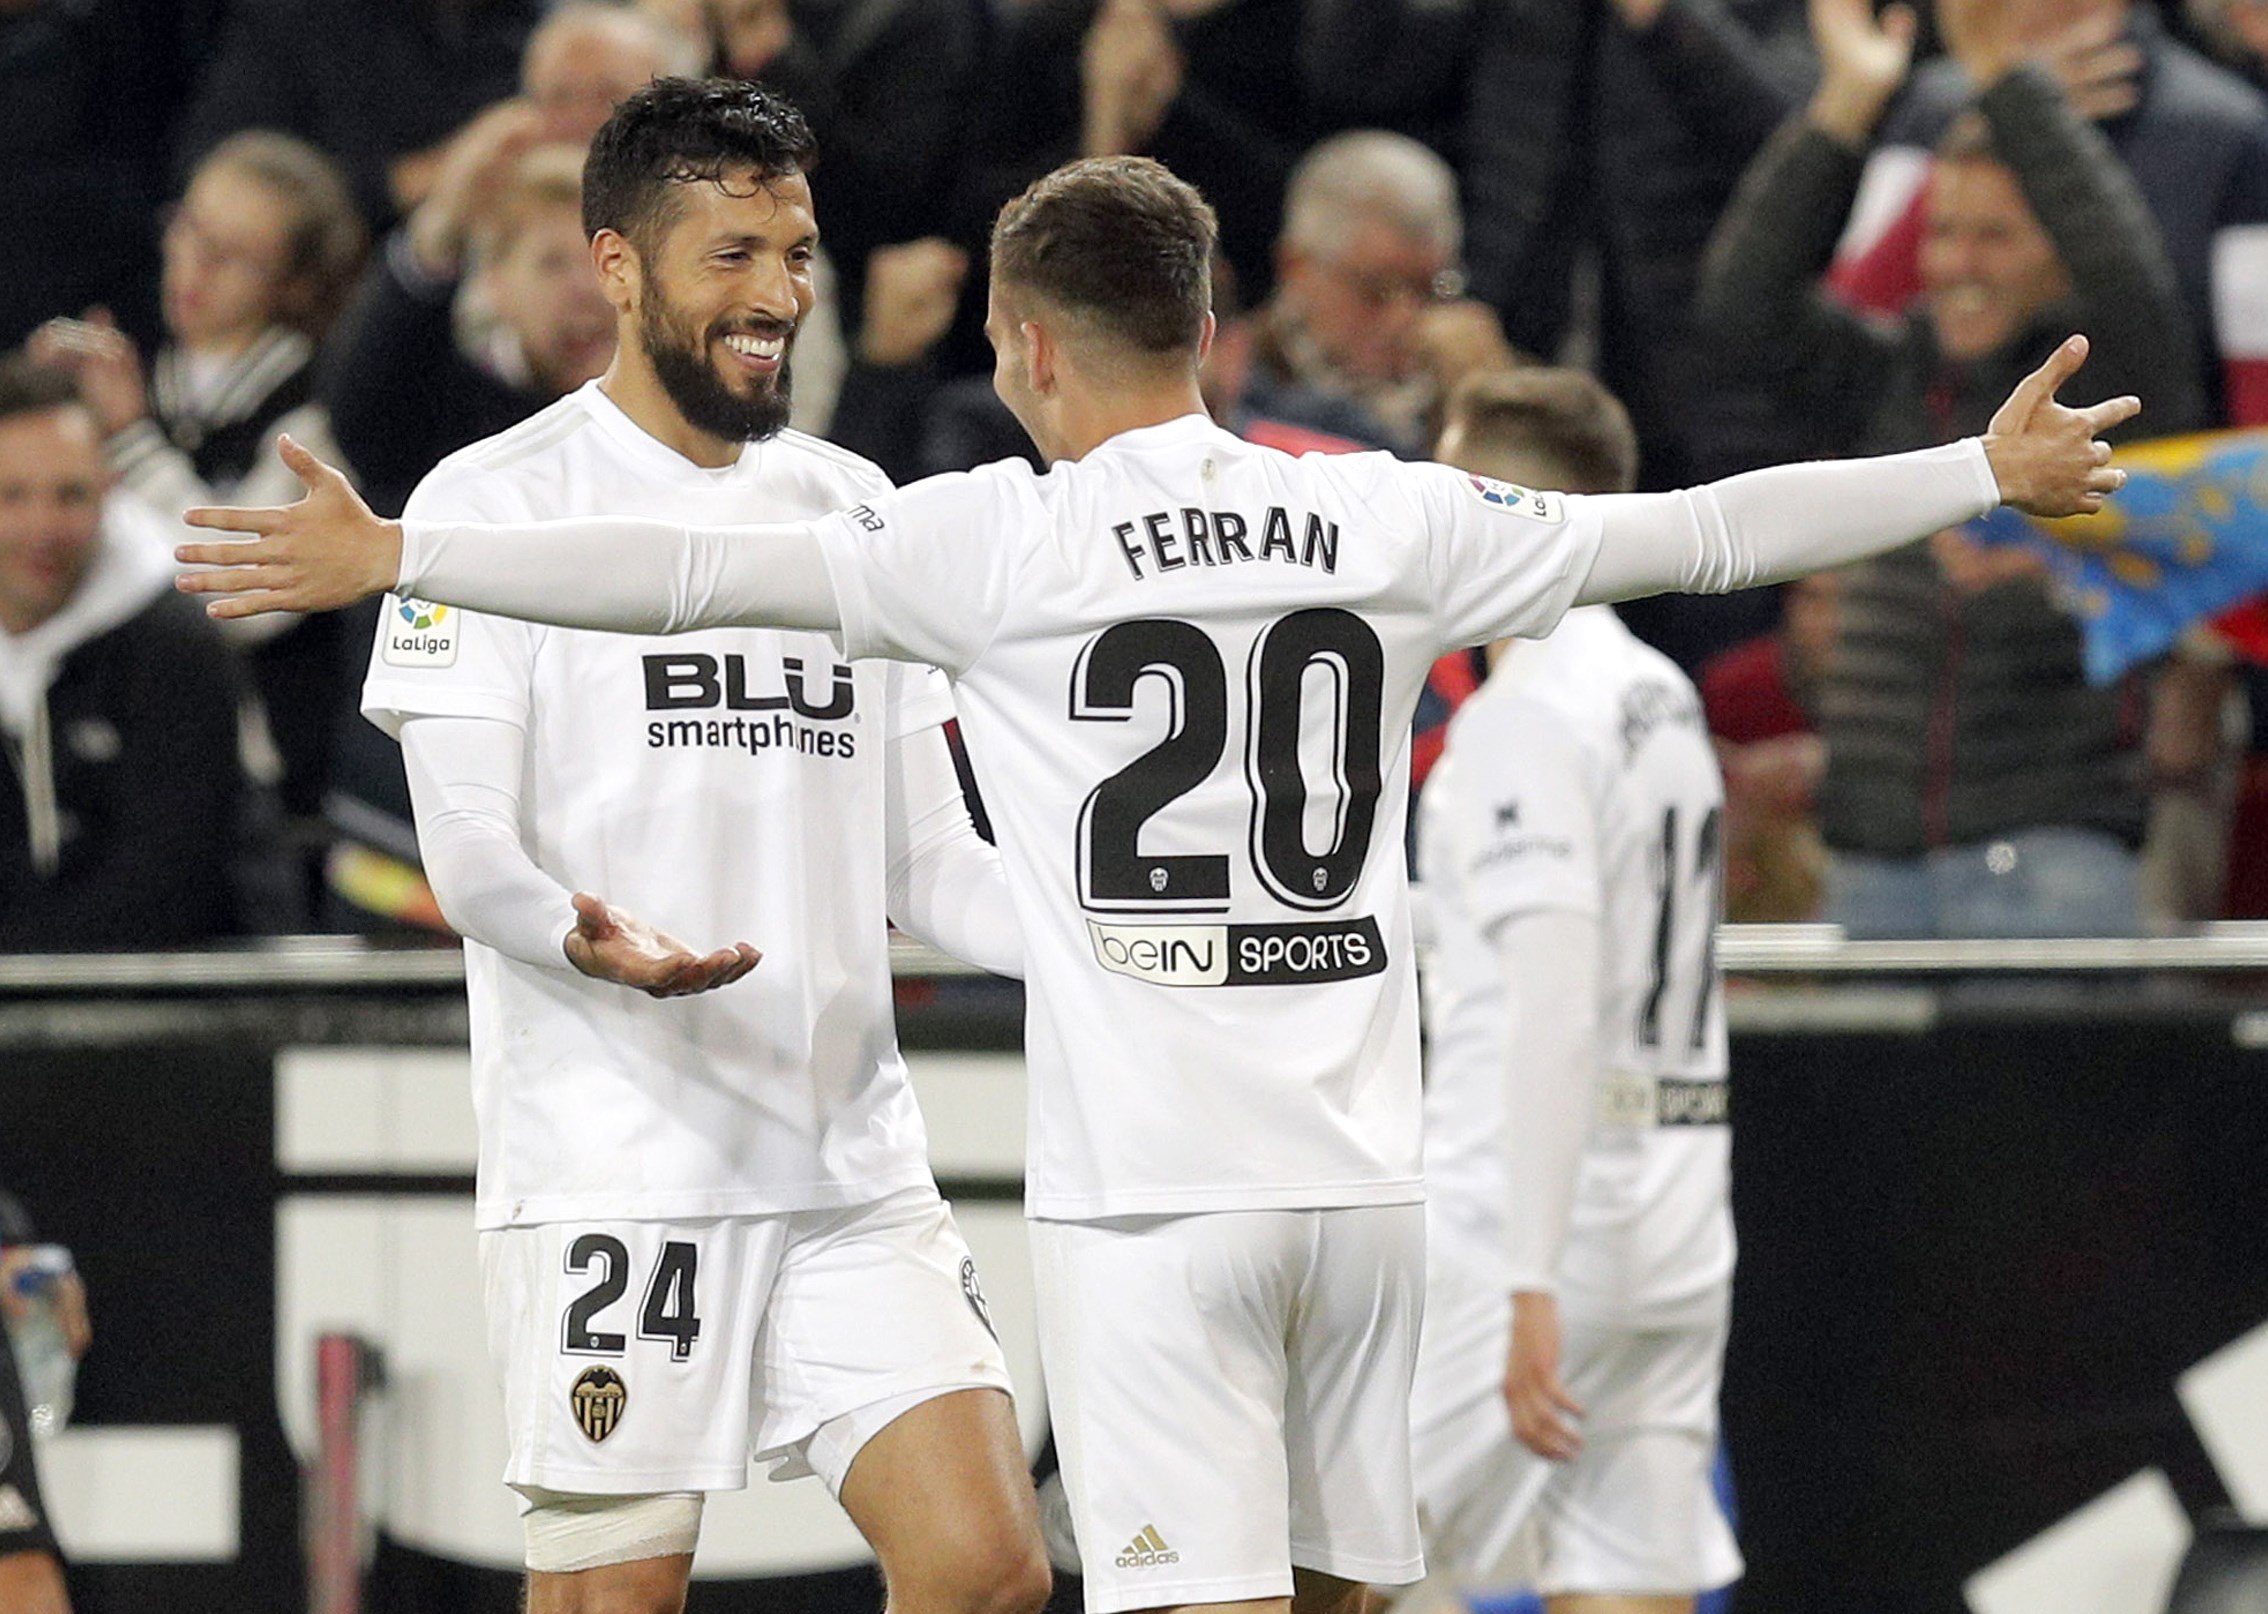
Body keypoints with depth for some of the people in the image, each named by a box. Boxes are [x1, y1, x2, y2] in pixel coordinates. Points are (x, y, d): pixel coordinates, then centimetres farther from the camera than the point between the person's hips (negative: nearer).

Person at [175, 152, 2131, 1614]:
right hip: (1361, 1179, 4)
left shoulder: (1004, 541, -5)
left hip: (1149, 1199, -4)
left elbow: (694, 570, -11)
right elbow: (1704, 531, 12)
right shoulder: (1387, 523, 7)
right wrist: (1990, 474, 24)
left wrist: (392, 558, -7)